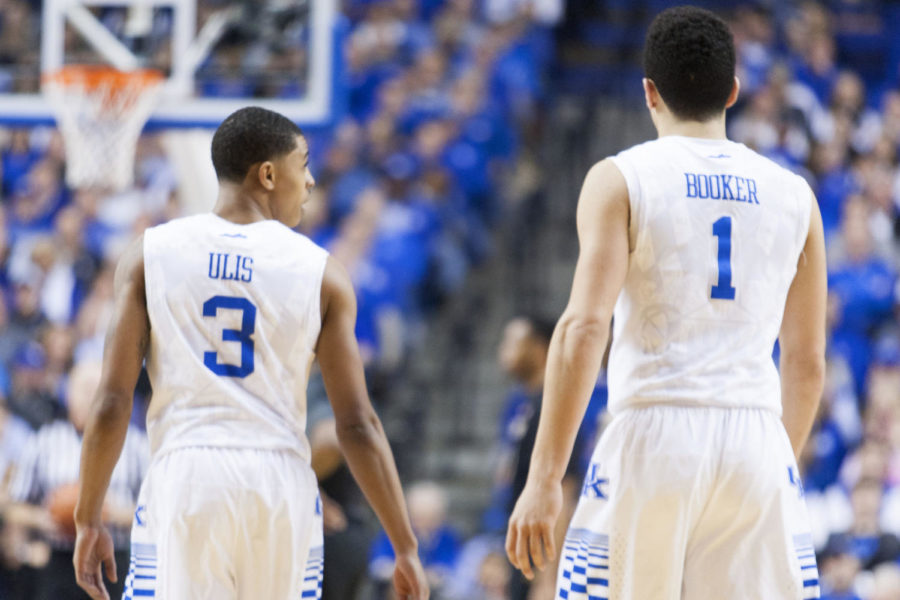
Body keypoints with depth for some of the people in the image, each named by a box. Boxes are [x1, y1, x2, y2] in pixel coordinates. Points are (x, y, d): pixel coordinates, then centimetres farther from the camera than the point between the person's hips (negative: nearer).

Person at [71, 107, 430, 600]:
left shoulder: (150, 255, 3)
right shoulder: (321, 273, 3)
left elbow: (111, 403, -1)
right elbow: (358, 425, 0)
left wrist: (88, 521, 7)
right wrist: (405, 548, 5)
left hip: (184, 484, -1)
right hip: (282, 485, 1)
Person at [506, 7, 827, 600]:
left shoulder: (620, 179, 1)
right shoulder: (793, 195, 13)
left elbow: (584, 328, -11)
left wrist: (544, 480, -12)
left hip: (655, 436, -3)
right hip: (758, 441, 3)